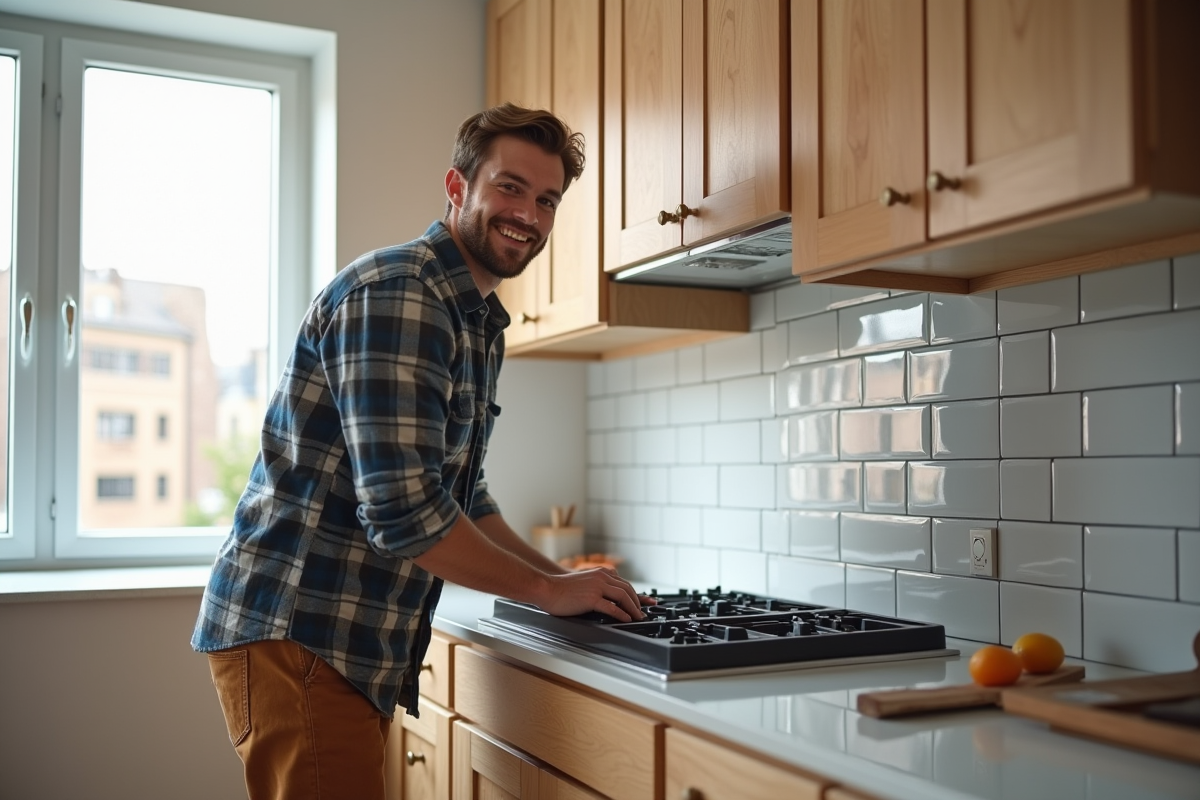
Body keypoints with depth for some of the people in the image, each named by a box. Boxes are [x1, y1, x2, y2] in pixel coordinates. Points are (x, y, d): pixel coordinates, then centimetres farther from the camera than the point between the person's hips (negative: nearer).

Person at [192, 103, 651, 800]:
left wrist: (567, 580, 11)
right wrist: (550, 589, -12)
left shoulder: (479, 324, 15)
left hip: (360, 648, 10)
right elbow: (403, 511, -25)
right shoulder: (395, 293, -17)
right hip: (296, 635, -10)